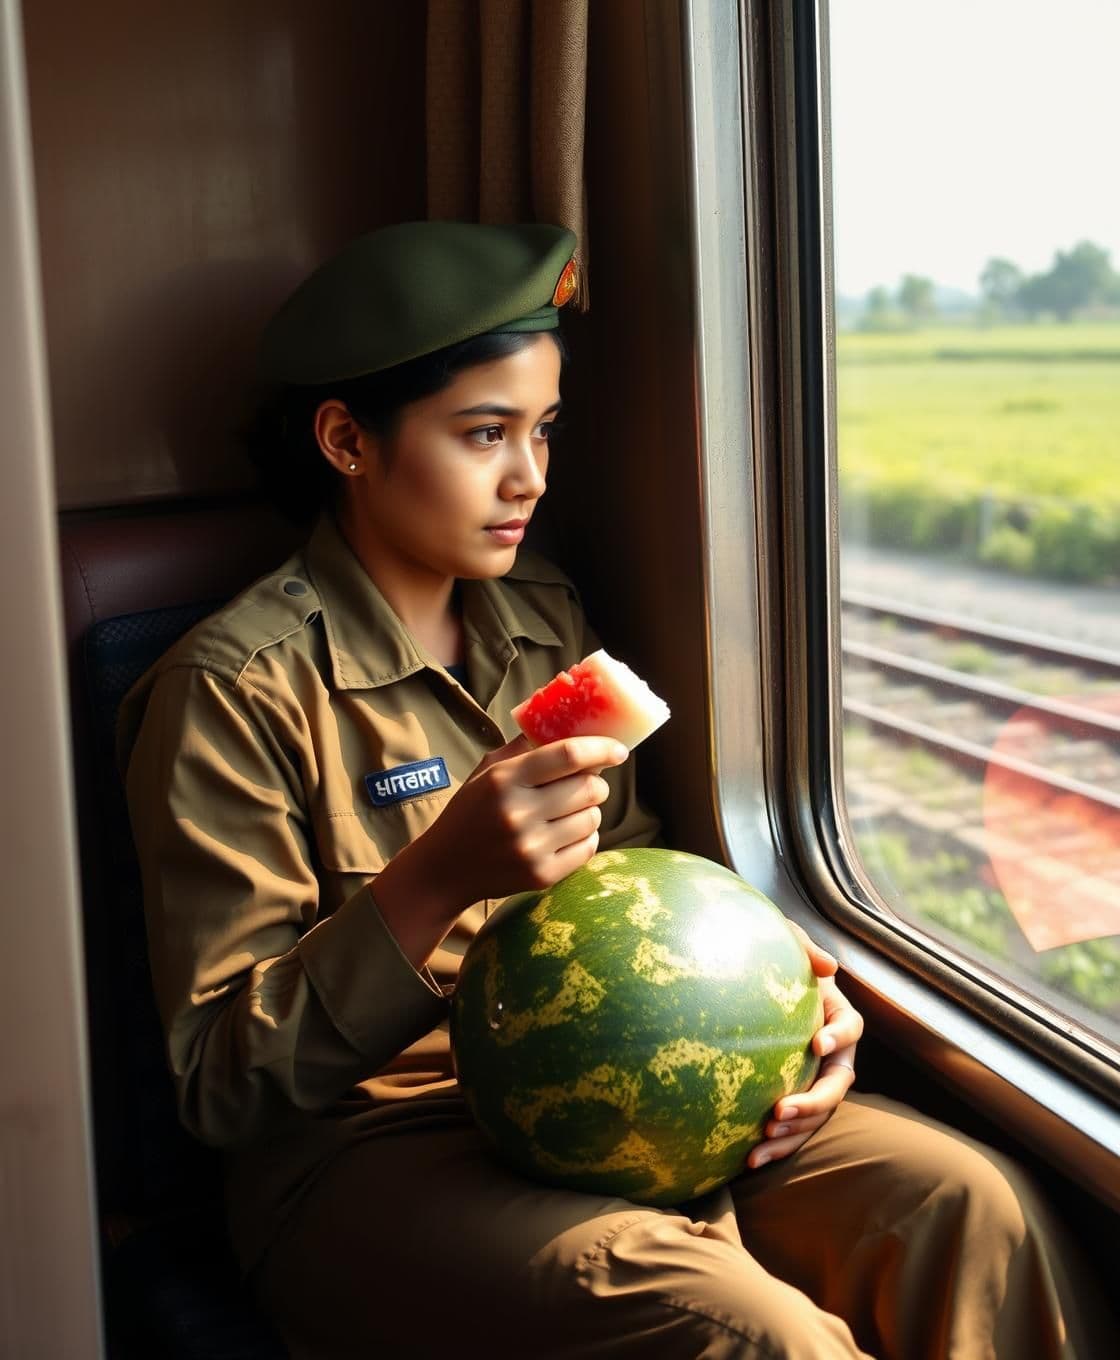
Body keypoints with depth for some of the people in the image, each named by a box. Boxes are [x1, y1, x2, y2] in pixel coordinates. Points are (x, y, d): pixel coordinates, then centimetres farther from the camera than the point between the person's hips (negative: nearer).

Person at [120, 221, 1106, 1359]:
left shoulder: (543, 616, 11)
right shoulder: (232, 690, -11)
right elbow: (219, 1085, -14)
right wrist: (439, 875, -27)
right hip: (370, 1146, -6)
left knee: (968, 1205, -15)